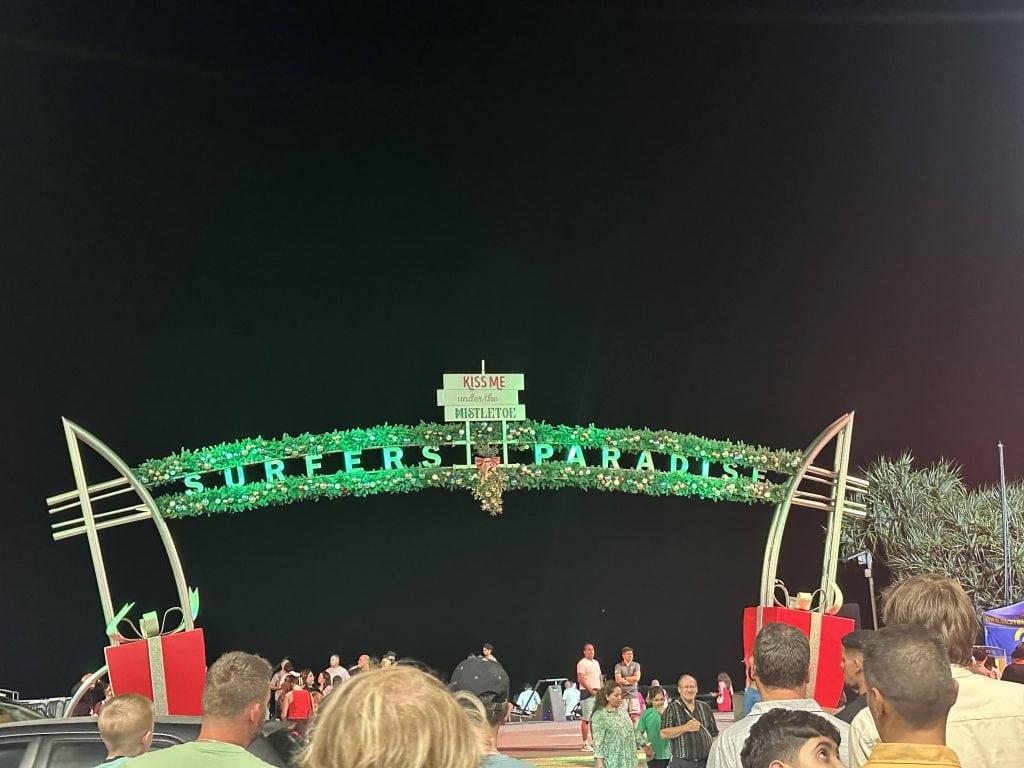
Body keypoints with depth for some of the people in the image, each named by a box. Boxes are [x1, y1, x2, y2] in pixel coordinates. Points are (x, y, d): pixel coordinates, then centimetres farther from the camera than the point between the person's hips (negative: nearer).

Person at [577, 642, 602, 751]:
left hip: (597, 693, 8)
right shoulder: (582, 663, -7)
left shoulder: (596, 662, 18)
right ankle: (585, 744, -4)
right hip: (587, 693, -8)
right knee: (586, 719, -6)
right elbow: (580, 679, -16)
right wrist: (591, 690, -17)